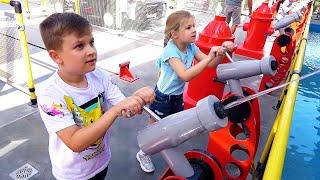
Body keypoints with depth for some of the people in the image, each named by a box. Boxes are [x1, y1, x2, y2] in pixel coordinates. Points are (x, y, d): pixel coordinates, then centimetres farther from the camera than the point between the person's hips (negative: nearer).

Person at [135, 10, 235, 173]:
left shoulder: (191, 46, -7)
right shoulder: (170, 51, -28)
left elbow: (211, 64, -7)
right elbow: (185, 76, -41)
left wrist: (221, 52, -26)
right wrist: (209, 57, -43)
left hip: (178, 96, 6)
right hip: (162, 98, -6)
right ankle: (142, 154, 38)